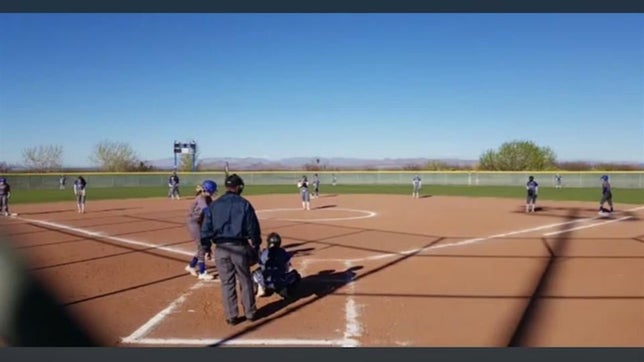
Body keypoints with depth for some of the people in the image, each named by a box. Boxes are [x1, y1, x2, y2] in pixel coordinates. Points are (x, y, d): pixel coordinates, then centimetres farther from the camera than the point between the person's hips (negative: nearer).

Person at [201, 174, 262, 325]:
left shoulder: (213, 205, 3)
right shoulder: (244, 204, -3)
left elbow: (206, 229, 3)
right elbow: (253, 228, -2)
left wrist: (206, 248, 11)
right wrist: (256, 246, 8)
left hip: (221, 248, 1)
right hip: (239, 247, -1)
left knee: (227, 283, 9)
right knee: (245, 281, 12)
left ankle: (231, 316, 15)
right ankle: (250, 313, 22)